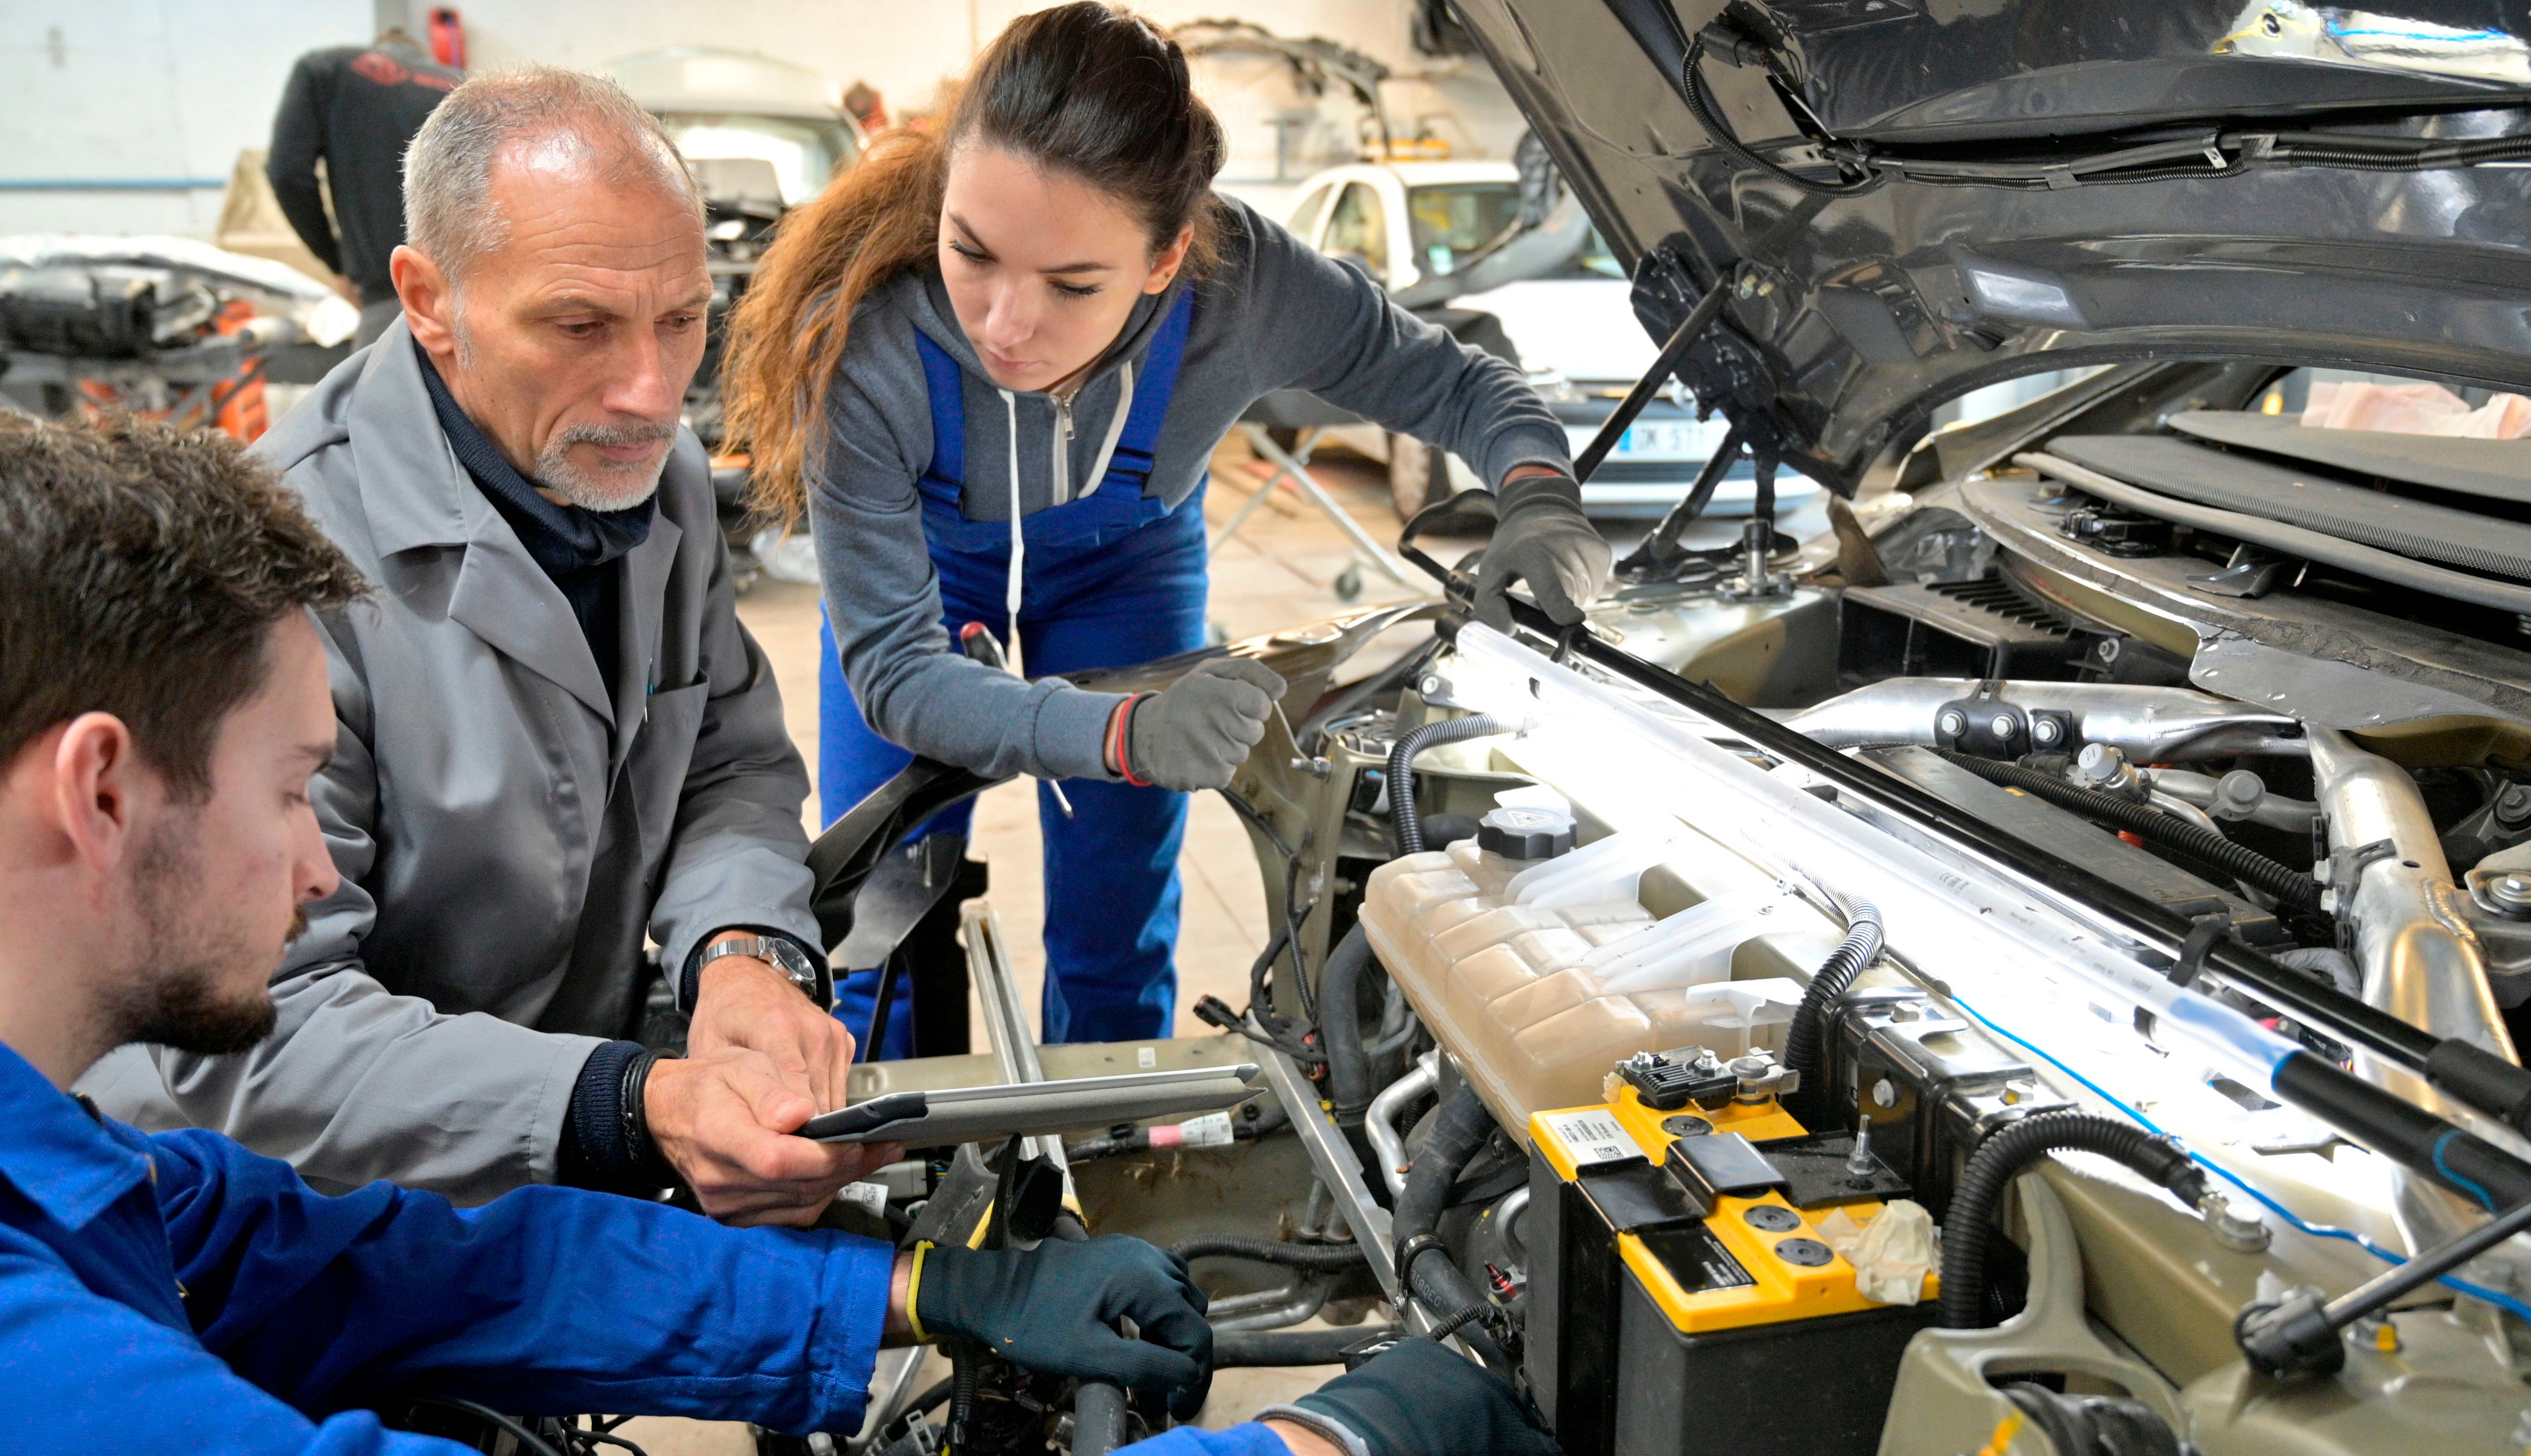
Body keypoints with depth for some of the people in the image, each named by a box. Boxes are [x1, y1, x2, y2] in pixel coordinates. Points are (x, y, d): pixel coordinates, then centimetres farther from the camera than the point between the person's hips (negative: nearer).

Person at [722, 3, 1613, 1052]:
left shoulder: (1245, 283, -36)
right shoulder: (861, 345, -41)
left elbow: (1456, 385, -17)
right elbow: (890, 668, -34)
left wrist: (1538, 497, -40)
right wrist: (1127, 736, -49)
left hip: (1127, 566, 1)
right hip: (925, 567, -1)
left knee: (1114, 947, 7)